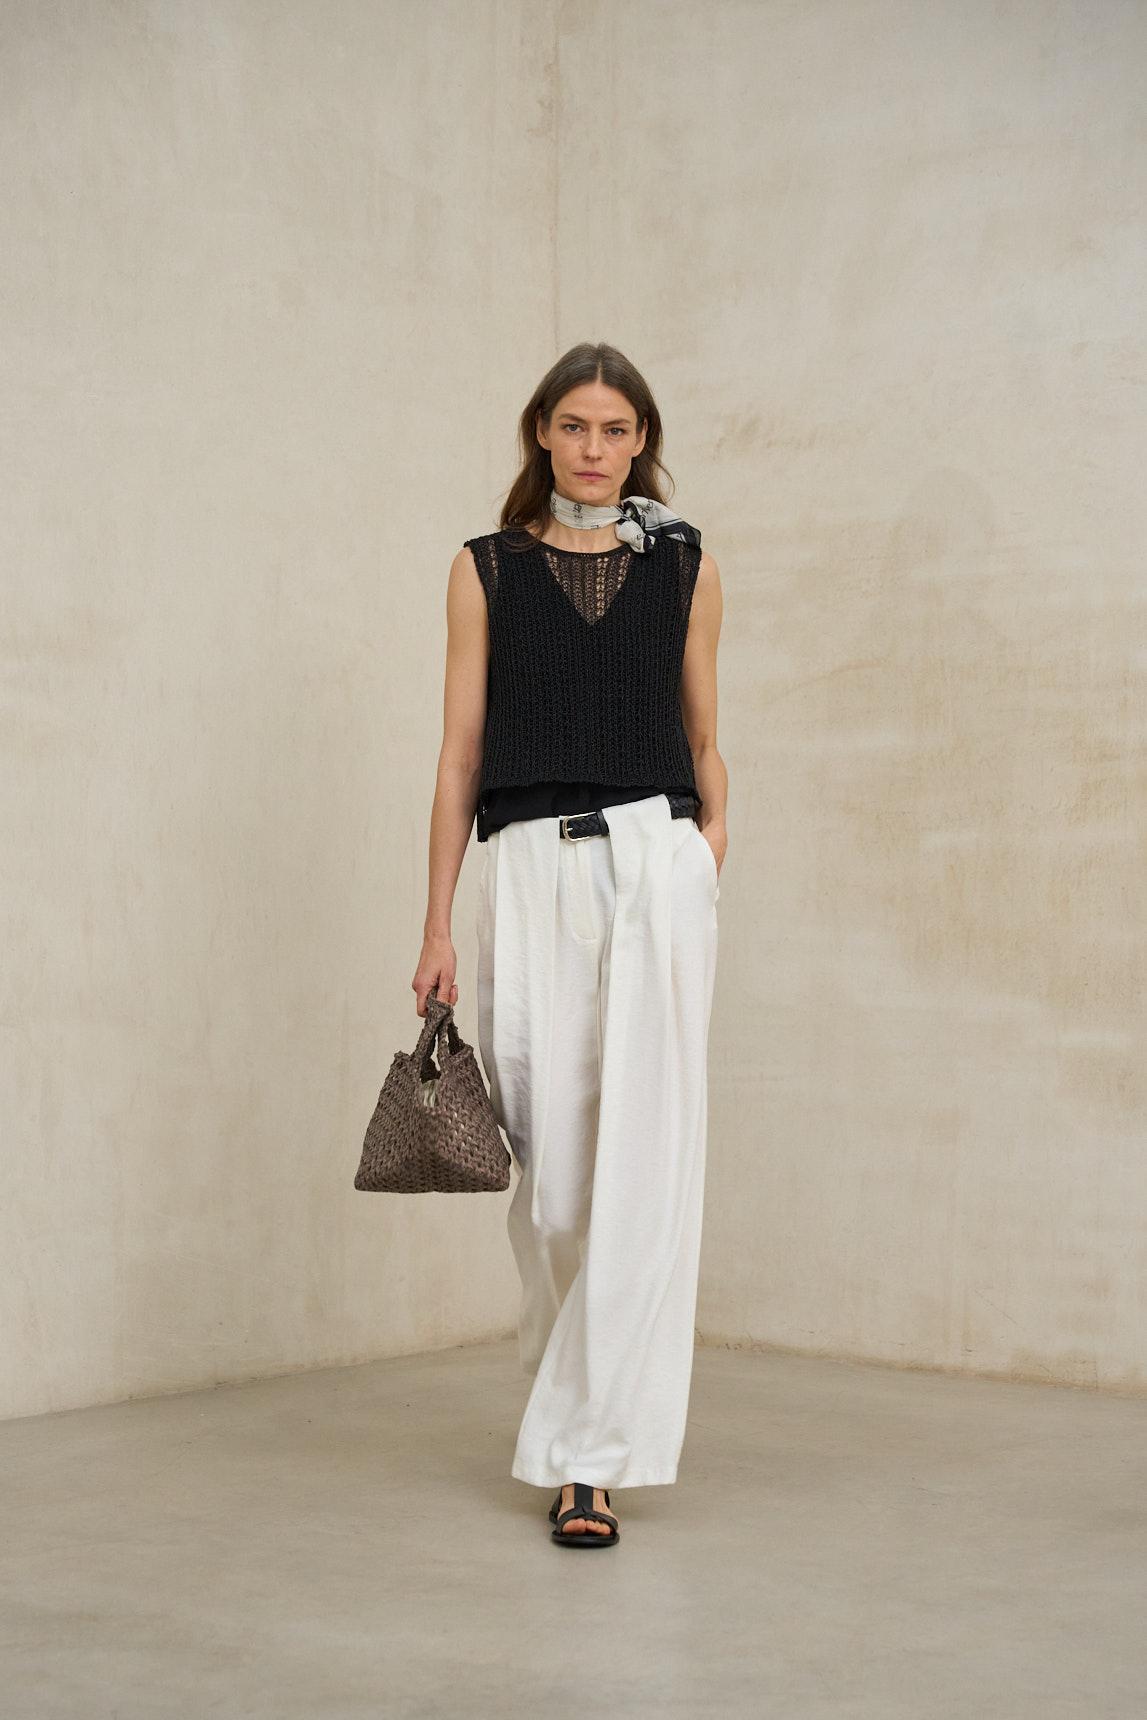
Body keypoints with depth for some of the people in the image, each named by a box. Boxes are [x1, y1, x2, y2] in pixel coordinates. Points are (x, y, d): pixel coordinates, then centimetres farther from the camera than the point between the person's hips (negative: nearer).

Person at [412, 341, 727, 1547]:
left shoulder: (686, 567, 12)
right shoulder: (486, 570, 10)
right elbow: (460, 754, 7)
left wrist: (710, 845, 2)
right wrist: (437, 927, 2)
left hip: (655, 863, 0)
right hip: (529, 871, 0)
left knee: (640, 1162, -8)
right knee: (548, 1164, 2)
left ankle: (590, 1454, -4)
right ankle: (578, 1388, 27)